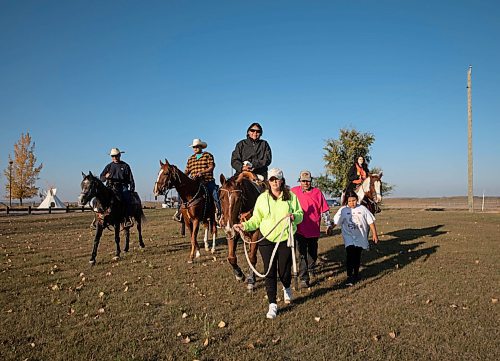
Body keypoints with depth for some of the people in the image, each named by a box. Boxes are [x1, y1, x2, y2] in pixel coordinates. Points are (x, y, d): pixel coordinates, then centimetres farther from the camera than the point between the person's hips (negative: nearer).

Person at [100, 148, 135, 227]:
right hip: (111, 187, 3)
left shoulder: (125, 166, 10)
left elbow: (131, 179, 10)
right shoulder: (109, 166, 15)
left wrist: (132, 190, -1)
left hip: (123, 187, -2)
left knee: (127, 198, -29)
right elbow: (101, 178, 13)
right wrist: (105, 177, -11)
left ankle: (128, 220, -30)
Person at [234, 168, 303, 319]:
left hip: (286, 239, -1)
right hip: (267, 240, 1)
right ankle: (272, 304, 13)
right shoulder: (262, 198, 4)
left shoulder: (291, 196, 3)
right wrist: (244, 225, -12)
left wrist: (294, 216, -15)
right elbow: (256, 220, 5)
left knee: (284, 271, 6)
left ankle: (287, 288, 42)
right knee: (270, 272, 2)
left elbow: (300, 214, 7)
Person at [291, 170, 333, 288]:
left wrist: (328, 225, 4)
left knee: (313, 252, 19)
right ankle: (304, 278, 1)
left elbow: (324, 210, 4)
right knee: (302, 255, -3)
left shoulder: (317, 192, 0)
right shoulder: (294, 191, -3)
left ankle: (311, 269, 44)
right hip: (300, 229, -2)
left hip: (314, 229, 2)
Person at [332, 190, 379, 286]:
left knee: (357, 256, 11)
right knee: (350, 255, -15)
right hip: (349, 238, -2)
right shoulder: (343, 210, 0)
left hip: (360, 238, 2)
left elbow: (371, 222, 5)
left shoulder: (362, 209, 2)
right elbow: (335, 222, -3)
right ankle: (349, 277, -10)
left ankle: (356, 274, 29)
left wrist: (374, 234, 2)